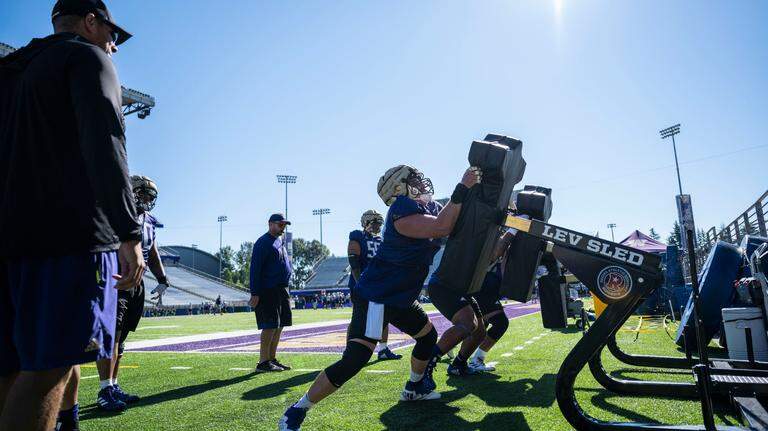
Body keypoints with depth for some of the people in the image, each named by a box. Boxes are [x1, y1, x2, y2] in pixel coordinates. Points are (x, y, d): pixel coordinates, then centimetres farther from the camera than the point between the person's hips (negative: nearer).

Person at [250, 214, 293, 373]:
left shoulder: (280, 241, 18)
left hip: (281, 290, 9)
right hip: (268, 291, -9)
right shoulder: (263, 242, -10)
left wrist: (285, 289, 17)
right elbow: (255, 268, -15)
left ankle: (272, 359, 20)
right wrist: (255, 294, -20)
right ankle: (263, 362, -2)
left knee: (279, 325, 11)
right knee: (270, 326, -9)